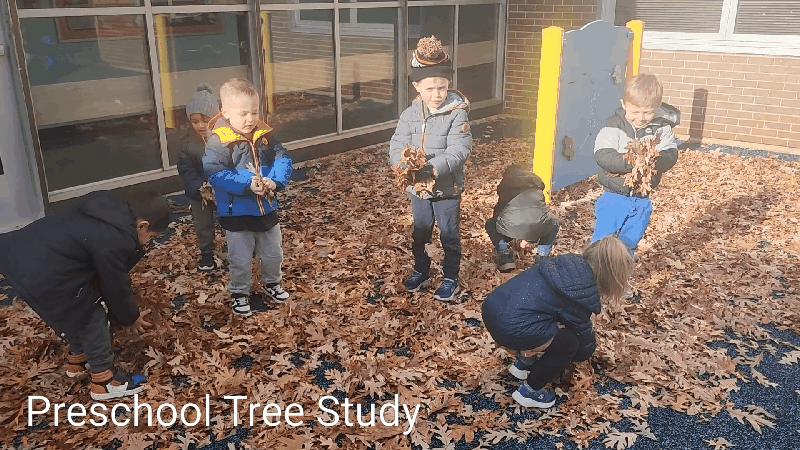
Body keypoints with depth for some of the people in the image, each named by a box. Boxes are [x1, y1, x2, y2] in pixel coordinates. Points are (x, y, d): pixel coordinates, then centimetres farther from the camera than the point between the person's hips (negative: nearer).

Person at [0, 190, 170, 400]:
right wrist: (131, 317, 10)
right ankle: (104, 381, 20)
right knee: (93, 316, 6)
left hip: (25, 251, 10)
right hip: (43, 276, -10)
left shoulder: (109, 206, 6)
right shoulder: (113, 241, -21)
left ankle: (77, 359, 47)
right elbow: (115, 286, -6)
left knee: (80, 311, 26)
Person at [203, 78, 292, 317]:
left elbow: (283, 159, -5)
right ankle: (239, 293, 33)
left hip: (267, 208, 5)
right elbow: (216, 173, -25)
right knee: (241, 259, 11)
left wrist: (274, 181, -24)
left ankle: (271, 283, 46)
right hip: (237, 213, -4)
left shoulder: (265, 134, -4)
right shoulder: (219, 141, -18)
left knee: (273, 253, 21)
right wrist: (247, 183, -33)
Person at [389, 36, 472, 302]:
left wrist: (434, 168, -37)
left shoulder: (457, 114, -16)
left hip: (447, 188, -4)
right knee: (420, 233, 20)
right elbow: (397, 147, -8)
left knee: (449, 235, 12)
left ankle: (451, 278, 30)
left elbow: (459, 152, -24)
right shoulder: (410, 114, -4)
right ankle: (421, 272, 41)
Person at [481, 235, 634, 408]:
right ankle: (529, 391, 21)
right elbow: (584, 346, 10)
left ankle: (524, 362, 40)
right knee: (568, 344, 10)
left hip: (492, 305, 9)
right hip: (509, 327, -9)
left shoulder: (570, 263, 14)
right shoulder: (582, 293, -6)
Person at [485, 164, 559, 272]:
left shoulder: (504, 183, 28)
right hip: (539, 225, 2)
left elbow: (499, 208, 37)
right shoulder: (535, 179, 32)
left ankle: (505, 257, 16)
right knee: (553, 224, 37)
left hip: (510, 226, -1)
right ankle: (542, 256, 21)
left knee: (490, 225, 32)